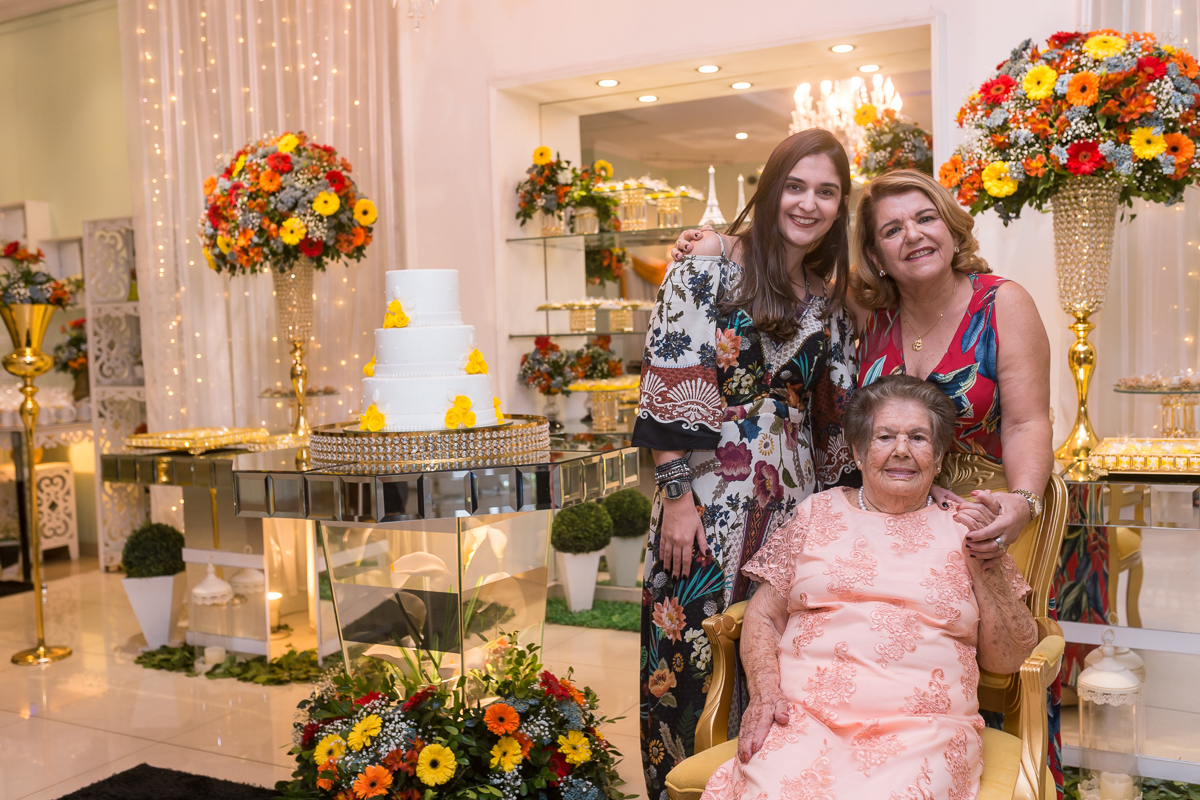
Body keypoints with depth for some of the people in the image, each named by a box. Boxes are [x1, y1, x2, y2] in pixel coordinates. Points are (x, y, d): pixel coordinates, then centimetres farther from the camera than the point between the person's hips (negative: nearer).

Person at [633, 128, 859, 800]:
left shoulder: (830, 299, 12)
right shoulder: (706, 272, -5)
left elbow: (833, 411, 15)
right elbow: (672, 391, -11)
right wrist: (678, 494, -15)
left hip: (796, 496, 5)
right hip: (712, 489, -5)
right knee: (697, 649, 1)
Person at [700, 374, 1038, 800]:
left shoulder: (964, 528, 13)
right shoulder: (818, 513, 16)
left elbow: (1008, 659, 12)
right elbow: (763, 616, 14)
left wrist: (986, 562, 0)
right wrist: (764, 692, -3)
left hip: (921, 729, 0)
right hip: (804, 716, 0)